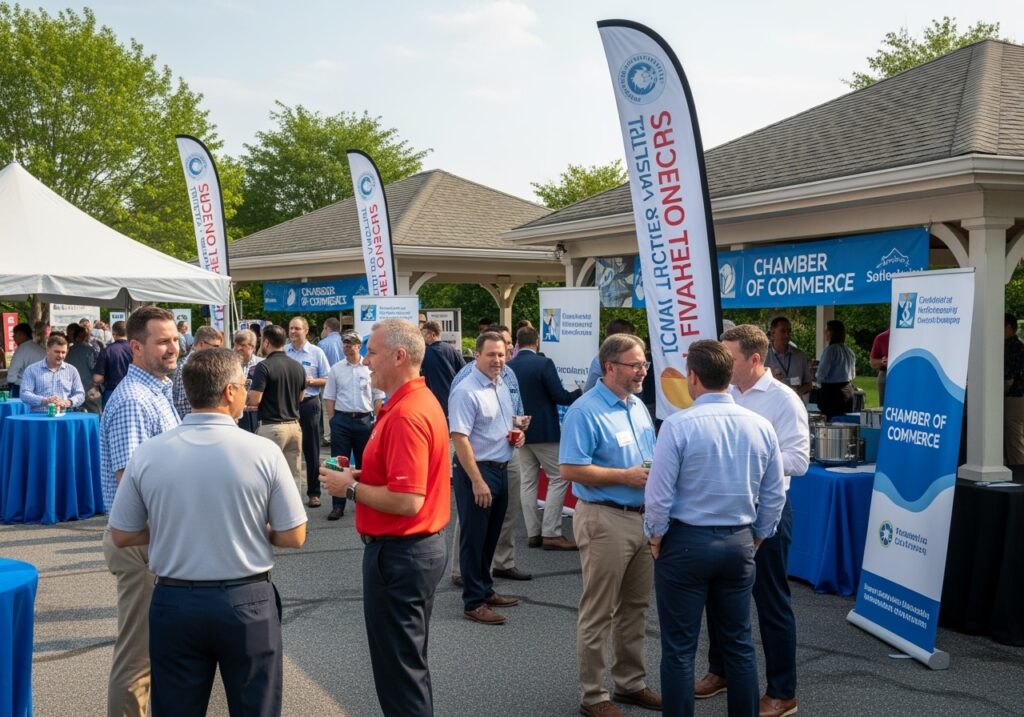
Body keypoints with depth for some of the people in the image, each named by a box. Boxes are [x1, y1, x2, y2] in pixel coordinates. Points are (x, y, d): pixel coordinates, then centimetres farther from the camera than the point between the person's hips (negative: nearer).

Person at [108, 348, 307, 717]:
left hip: (174, 602, 2)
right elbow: (293, 536, -7)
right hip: (247, 603, -2)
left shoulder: (148, 454, -7)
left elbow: (122, 536, 3)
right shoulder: (263, 451, -13)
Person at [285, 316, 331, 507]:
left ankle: (313, 492, 10)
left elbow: (327, 380, 1)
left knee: (311, 450, 3)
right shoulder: (283, 352, 6)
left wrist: (310, 381, -14)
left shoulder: (316, 353, 1)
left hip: (308, 404, -2)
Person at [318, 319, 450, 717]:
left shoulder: (405, 416, -24)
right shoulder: (420, 400, 9)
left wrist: (350, 488, -15)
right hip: (423, 546, 11)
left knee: (398, 667, 2)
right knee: (409, 659, 23)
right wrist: (362, 476, 6)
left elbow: (407, 501, -29)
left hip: (399, 553, -11)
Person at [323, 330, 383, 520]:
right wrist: (333, 420, -1)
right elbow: (329, 397, 7)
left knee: (364, 462, 9)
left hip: (365, 419, 0)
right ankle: (338, 506, 3)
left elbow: (378, 397, 4)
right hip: (341, 419, 0)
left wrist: (375, 420, -2)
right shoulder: (336, 369, 4)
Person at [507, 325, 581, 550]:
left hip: (520, 432, 6)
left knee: (527, 481, 10)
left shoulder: (508, 367, 2)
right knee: (558, 478, 1)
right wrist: (581, 392, 2)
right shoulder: (544, 363, -14)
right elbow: (560, 396, -14)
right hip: (544, 431, -6)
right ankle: (551, 533, -5)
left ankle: (533, 533, 11)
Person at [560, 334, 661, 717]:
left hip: (643, 516, 8)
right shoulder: (585, 411, -14)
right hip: (604, 519, -8)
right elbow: (570, 469, -20)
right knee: (598, 614, 1)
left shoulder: (638, 406, 12)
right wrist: (626, 476, -19)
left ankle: (631, 682, 30)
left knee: (635, 608, 17)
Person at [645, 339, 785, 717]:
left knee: (679, 647, 5)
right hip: (739, 543, 5)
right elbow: (774, 496, 5)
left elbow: (659, 495, -14)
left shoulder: (678, 425, -16)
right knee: (739, 643, 15)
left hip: (686, 542, -5)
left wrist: (656, 538, 2)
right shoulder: (761, 426, -1)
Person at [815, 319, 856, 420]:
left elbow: (821, 374, -14)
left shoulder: (830, 349, -13)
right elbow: (853, 374, 20)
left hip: (832, 390, -7)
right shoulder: (849, 351, 10)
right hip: (848, 391, 8)